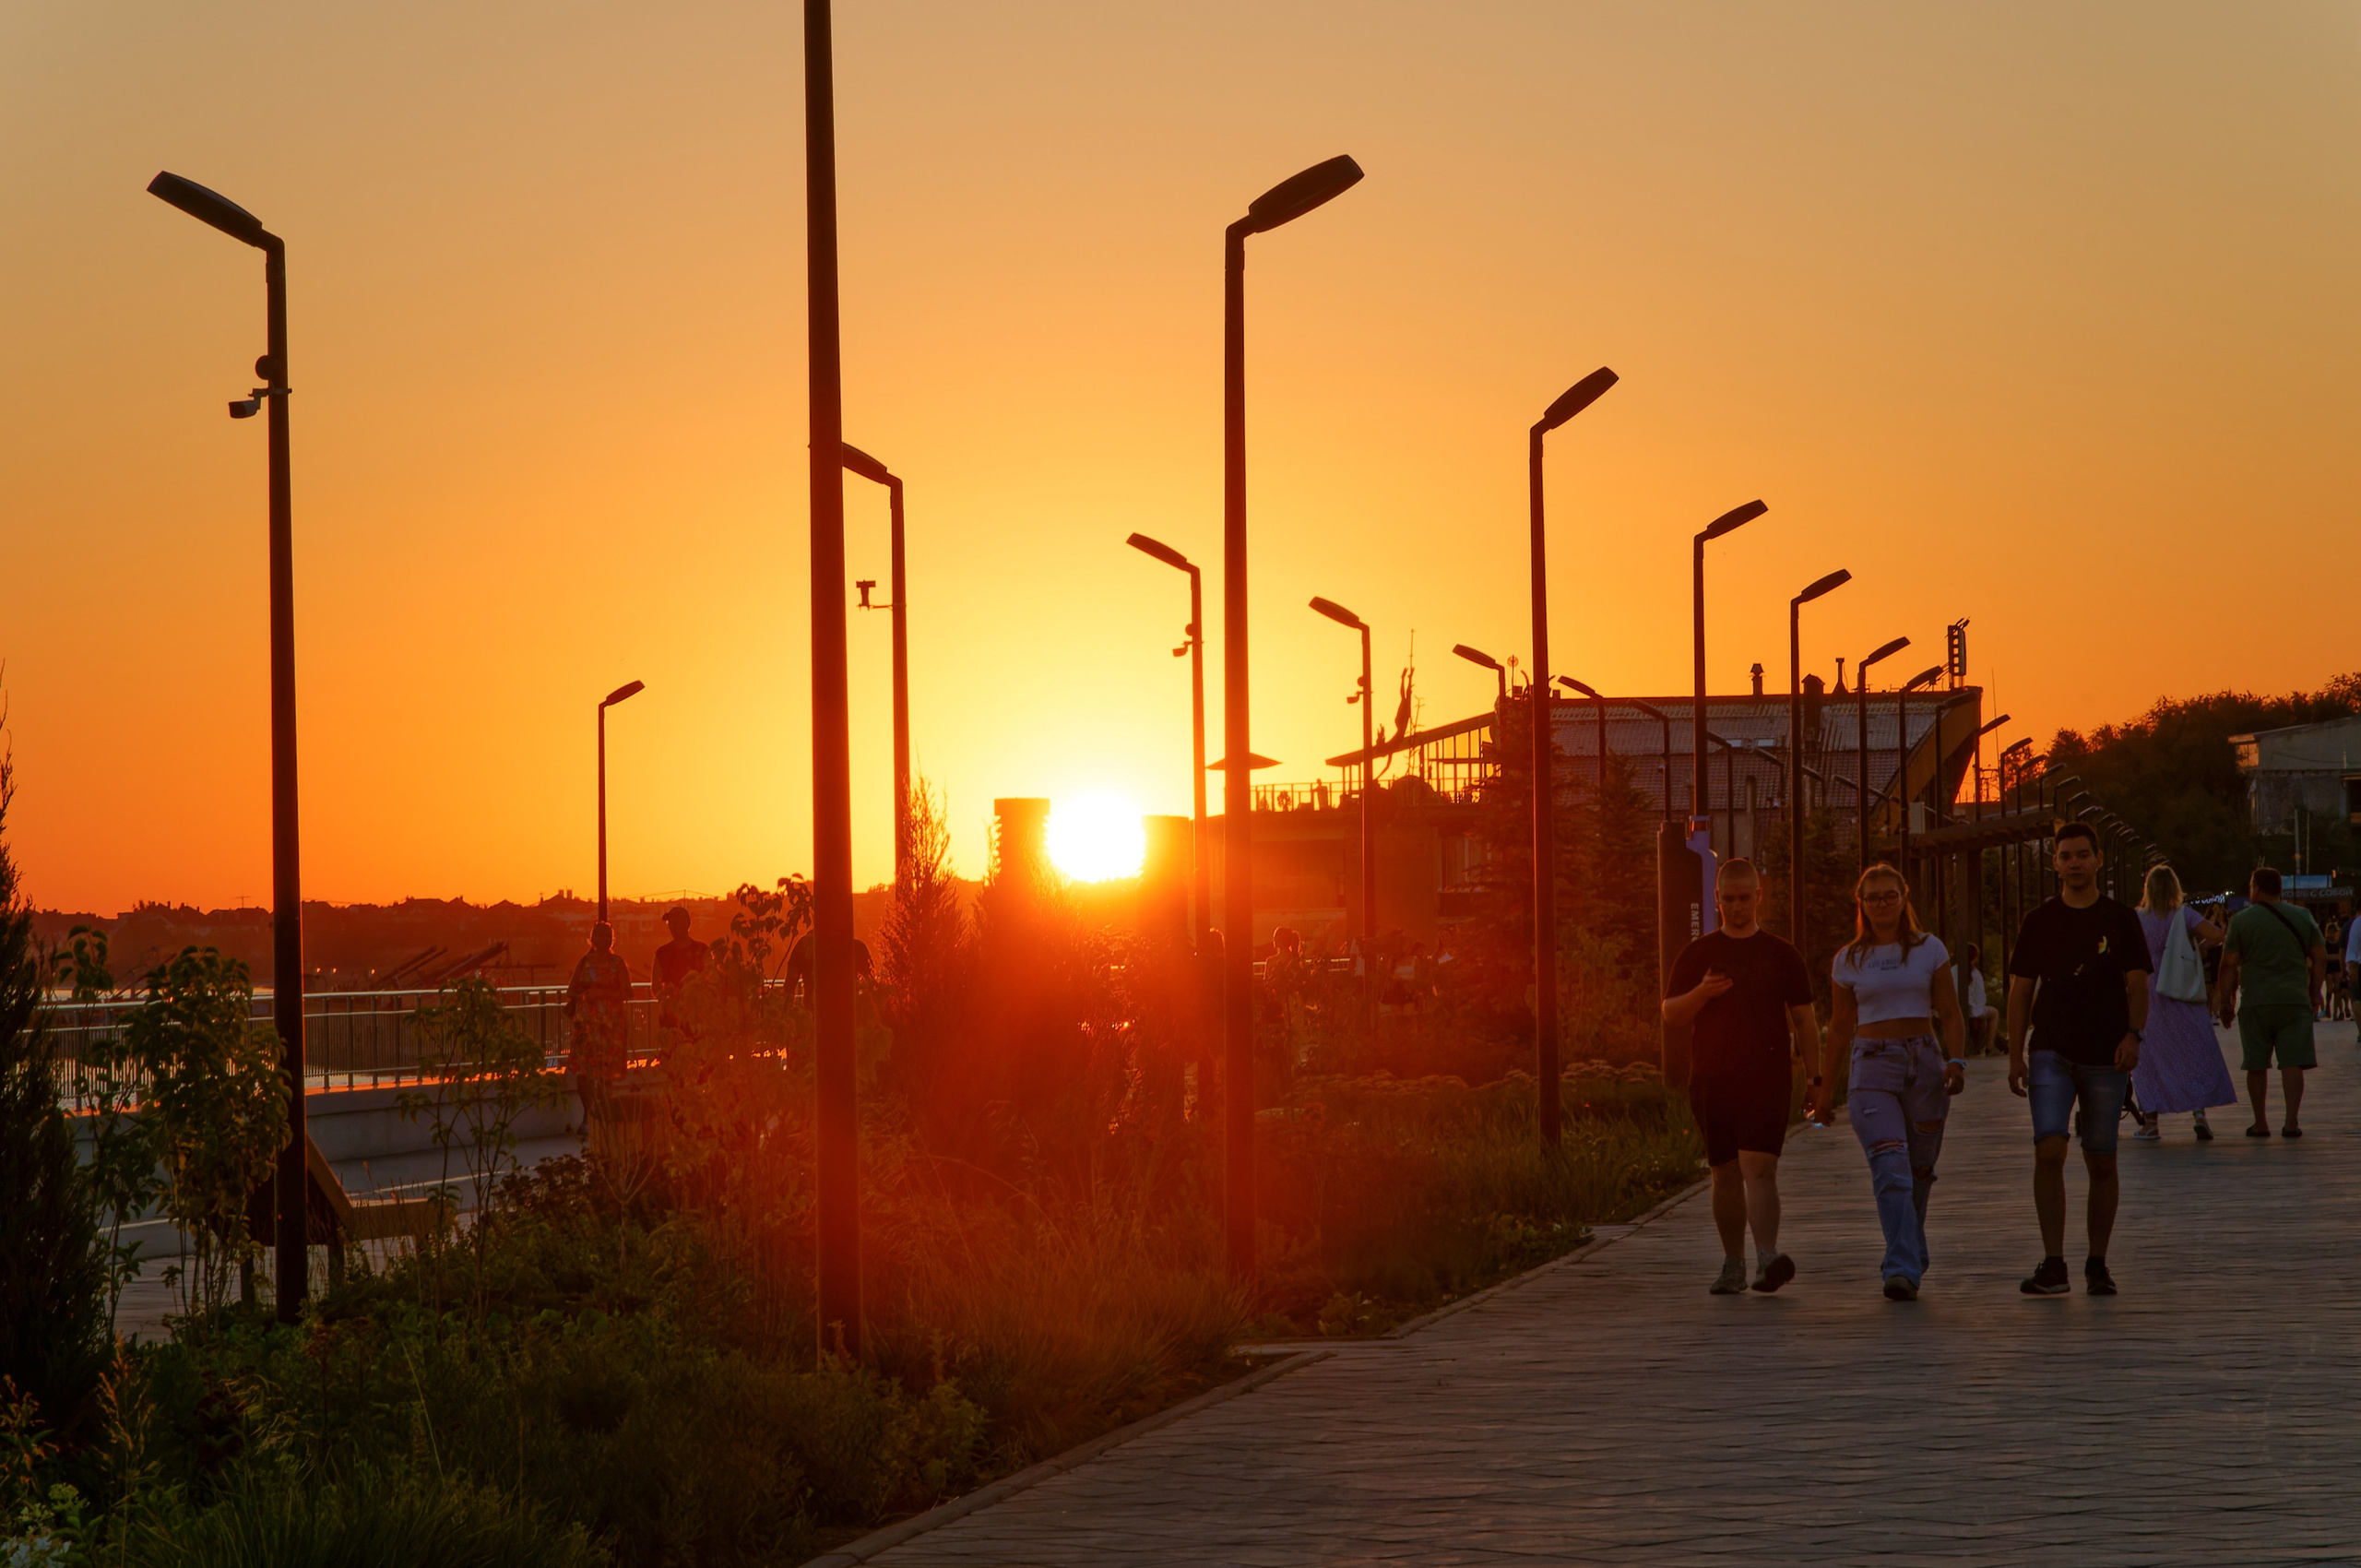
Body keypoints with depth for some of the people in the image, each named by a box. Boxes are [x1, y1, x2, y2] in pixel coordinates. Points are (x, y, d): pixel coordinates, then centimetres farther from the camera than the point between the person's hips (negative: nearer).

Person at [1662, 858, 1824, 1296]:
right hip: (1711, 1081, 2)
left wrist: (1816, 1079, 5)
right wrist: (1702, 993, -14)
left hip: (1767, 1080, -2)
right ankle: (1732, 1265, 13)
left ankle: (1767, 1258, -26)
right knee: (1725, 1175, 5)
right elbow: (1671, 1015, 6)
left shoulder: (1782, 956, 8)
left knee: (1758, 1167, -17)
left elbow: (1804, 1020, 11)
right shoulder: (1696, 955, 10)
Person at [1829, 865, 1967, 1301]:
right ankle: (1904, 1269, -24)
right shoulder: (1849, 960, 9)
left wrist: (1956, 1061, -10)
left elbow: (1950, 1015, 6)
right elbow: (1840, 1027, 16)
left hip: (1924, 1061, 1)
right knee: (1890, 1167, -17)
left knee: (1919, 1170, 6)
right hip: (1872, 1068, -1)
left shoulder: (1929, 949, 7)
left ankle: (1906, 1260, 27)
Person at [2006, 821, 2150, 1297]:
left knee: (2101, 1163, 5)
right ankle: (2053, 1265, -15)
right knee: (2049, 1151, -15)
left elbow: (2137, 986, 2)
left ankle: (2097, 1266, 15)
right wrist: (2015, 1057, 2)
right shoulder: (2039, 922, 7)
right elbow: (2020, 991, 9)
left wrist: (2133, 1035, -16)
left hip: (2105, 1059, 0)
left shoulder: (2120, 920, 4)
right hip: (2051, 1054, 0)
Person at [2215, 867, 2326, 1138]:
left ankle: (2260, 1123, 11)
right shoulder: (2302, 916, 7)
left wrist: (2226, 1003, 6)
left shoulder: (2241, 920, 0)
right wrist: (2314, 994, 17)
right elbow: (2320, 958, 8)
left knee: (2257, 1065, 8)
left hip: (2255, 1003, -1)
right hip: (2295, 1001, 1)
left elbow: (2229, 966, -2)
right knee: (2292, 1063, -1)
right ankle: (2291, 1122, -9)